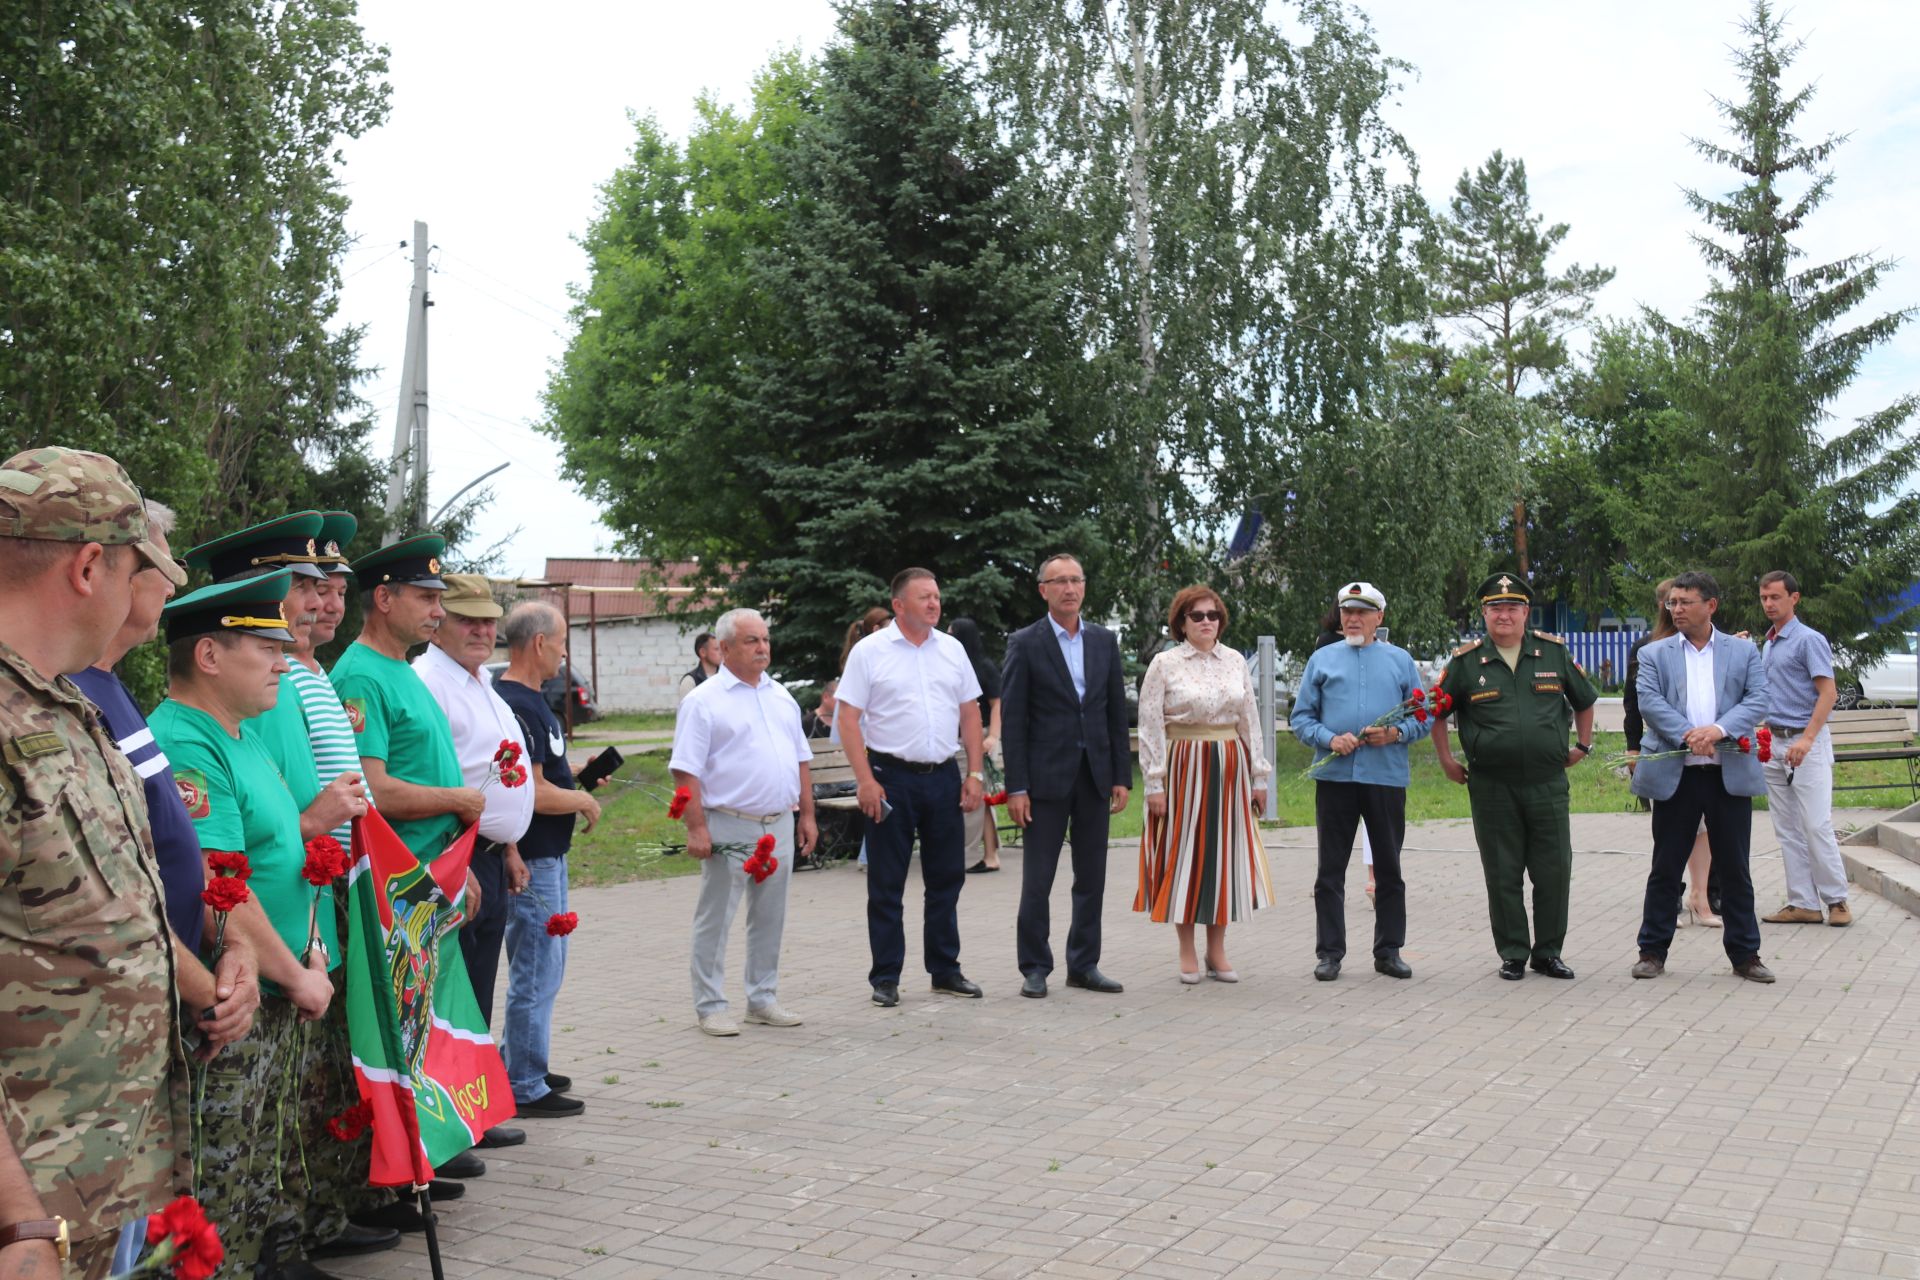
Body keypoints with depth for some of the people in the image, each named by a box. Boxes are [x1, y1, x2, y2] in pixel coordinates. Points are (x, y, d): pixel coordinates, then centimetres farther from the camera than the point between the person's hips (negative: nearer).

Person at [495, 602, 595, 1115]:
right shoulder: (516, 706, -21)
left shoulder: (530, 701, 12)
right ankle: (525, 1088, 7)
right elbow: (533, 793, -25)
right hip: (532, 860, -11)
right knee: (536, 974, -2)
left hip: (547, 856, 11)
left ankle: (527, 1067, 31)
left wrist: (577, 777, 10)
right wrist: (582, 800, -10)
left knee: (544, 967, 20)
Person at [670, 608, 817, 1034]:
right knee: (714, 920, 2)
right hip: (729, 827, -6)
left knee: (769, 918, 13)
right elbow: (686, 771, -11)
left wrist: (806, 814, 13)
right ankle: (710, 1006, 11)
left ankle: (763, 999, 24)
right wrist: (696, 828, -17)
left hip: (780, 825, 6)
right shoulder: (704, 702, -7)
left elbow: (801, 759, 18)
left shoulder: (781, 696, 13)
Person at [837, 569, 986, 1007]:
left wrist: (975, 774, 3)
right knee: (886, 884, 3)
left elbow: (970, 714, 11)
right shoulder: (869, 651, -5)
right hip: (891, 778, -4)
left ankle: (945, 970, 22)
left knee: (946, 879, 11)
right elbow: (848, 718, -8)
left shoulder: (952, 649, 8)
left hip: (944, 777, 4)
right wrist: (866, 781, -15)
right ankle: (885, 978, 12)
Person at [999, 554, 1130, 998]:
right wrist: (1016, 787, -11)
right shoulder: (1025, 643, -3)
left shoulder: (1104, 641, 9)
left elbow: (1117, 712, 11)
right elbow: (1012, 719, -6)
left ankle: (1084, 965, 20)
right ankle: (1034, 969, 11)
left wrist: (1122, 776, 5)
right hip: (1047, 776, -4)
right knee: (1036, 881, 0)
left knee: (1091, 878, 9)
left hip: (1095, 775, 4)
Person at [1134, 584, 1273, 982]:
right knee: (1183, 854, 1)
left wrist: (1258, 776, 9)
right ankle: (1187, 952, 12)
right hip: (1183, 766, -3)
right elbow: (1150, 728, -5)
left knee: (1224, 852, 5)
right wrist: (1154, 783, -10)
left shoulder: (1235, 662, 8)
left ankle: (1217, 950, 16)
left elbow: (1250, 722, 11)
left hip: (1229, 768, 3)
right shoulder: (1164, 664, -2)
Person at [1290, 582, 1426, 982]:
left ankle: (1388, 951, 18)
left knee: (1389, 869, 8)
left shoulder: (1400, 661, 11)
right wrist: (1329, 739, -11)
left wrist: (1397, 733, -11)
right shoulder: (1322, 660, 9)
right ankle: (1329, 952, 9)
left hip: (1386, 776, 1)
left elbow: (1423, 717, 9)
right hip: (1334, 776, 0)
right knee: (1330, 870, 2)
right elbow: (1301, 718, 6)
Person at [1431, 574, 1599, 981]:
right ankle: (1513, 955, 15)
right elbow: (1437, 712, 12)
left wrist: (1582, 746, 16)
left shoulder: (1555, 653, 6)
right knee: (1503, 876, 4)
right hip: (1491, 788, -1)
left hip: (1548, 783, 1)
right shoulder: (1466, 661, 2)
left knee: (1554, 871, 3)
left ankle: (1548, 953, 17)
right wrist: (1446, 760, 8)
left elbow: (1585, 700, 20)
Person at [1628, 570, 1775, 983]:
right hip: (1674, 774, 0)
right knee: (1666, 867, 6)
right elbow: (1649, 701, -6)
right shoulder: (1654, 654, 8)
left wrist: (1719, 729, -18)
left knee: (1735, 868, 7)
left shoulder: (1744, 651, 10)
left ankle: (1745, 953, 18)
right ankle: (1653, 951, 15)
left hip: (1730, 773, 1)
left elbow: (1758, 700, -2)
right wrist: (1687, 734, -21)